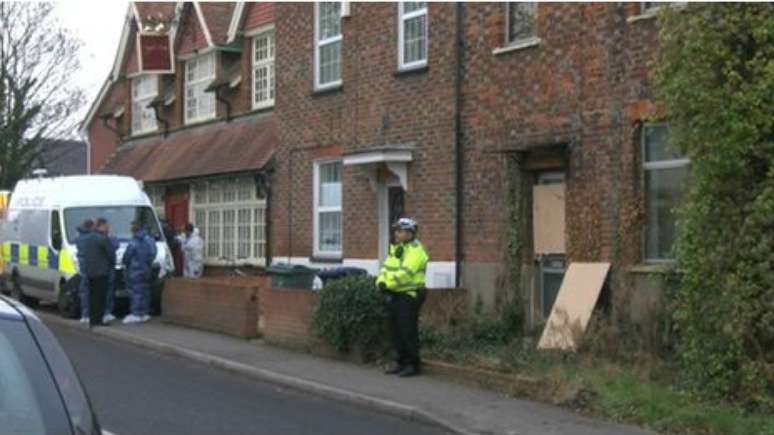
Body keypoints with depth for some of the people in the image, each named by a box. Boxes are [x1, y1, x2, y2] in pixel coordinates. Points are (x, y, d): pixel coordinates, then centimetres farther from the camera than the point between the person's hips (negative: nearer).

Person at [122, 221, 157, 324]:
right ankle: (144, 313, 18)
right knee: (145, 291, 13)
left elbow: (127, 256, -12)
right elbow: (152, 255, 13)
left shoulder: (134, 242, -17)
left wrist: (124, 263, 7)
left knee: (136, 292, -5)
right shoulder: (149, 240, 7)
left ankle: (136, 314, -6)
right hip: (147, 269, 8)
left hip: (135, 270, -8)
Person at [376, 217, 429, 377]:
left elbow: (404, 273, -24)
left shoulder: (415, 251, -13)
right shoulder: (395, 249, 16)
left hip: (408, 296, -9)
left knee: (408, 332, -6)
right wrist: (381, 281, -9)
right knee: (396, 331, 13)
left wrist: (388, 284, -22)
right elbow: (385, 268, 10)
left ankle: (413, 365, 2)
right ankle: (400, 362, 22)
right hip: (394, 296, 9)